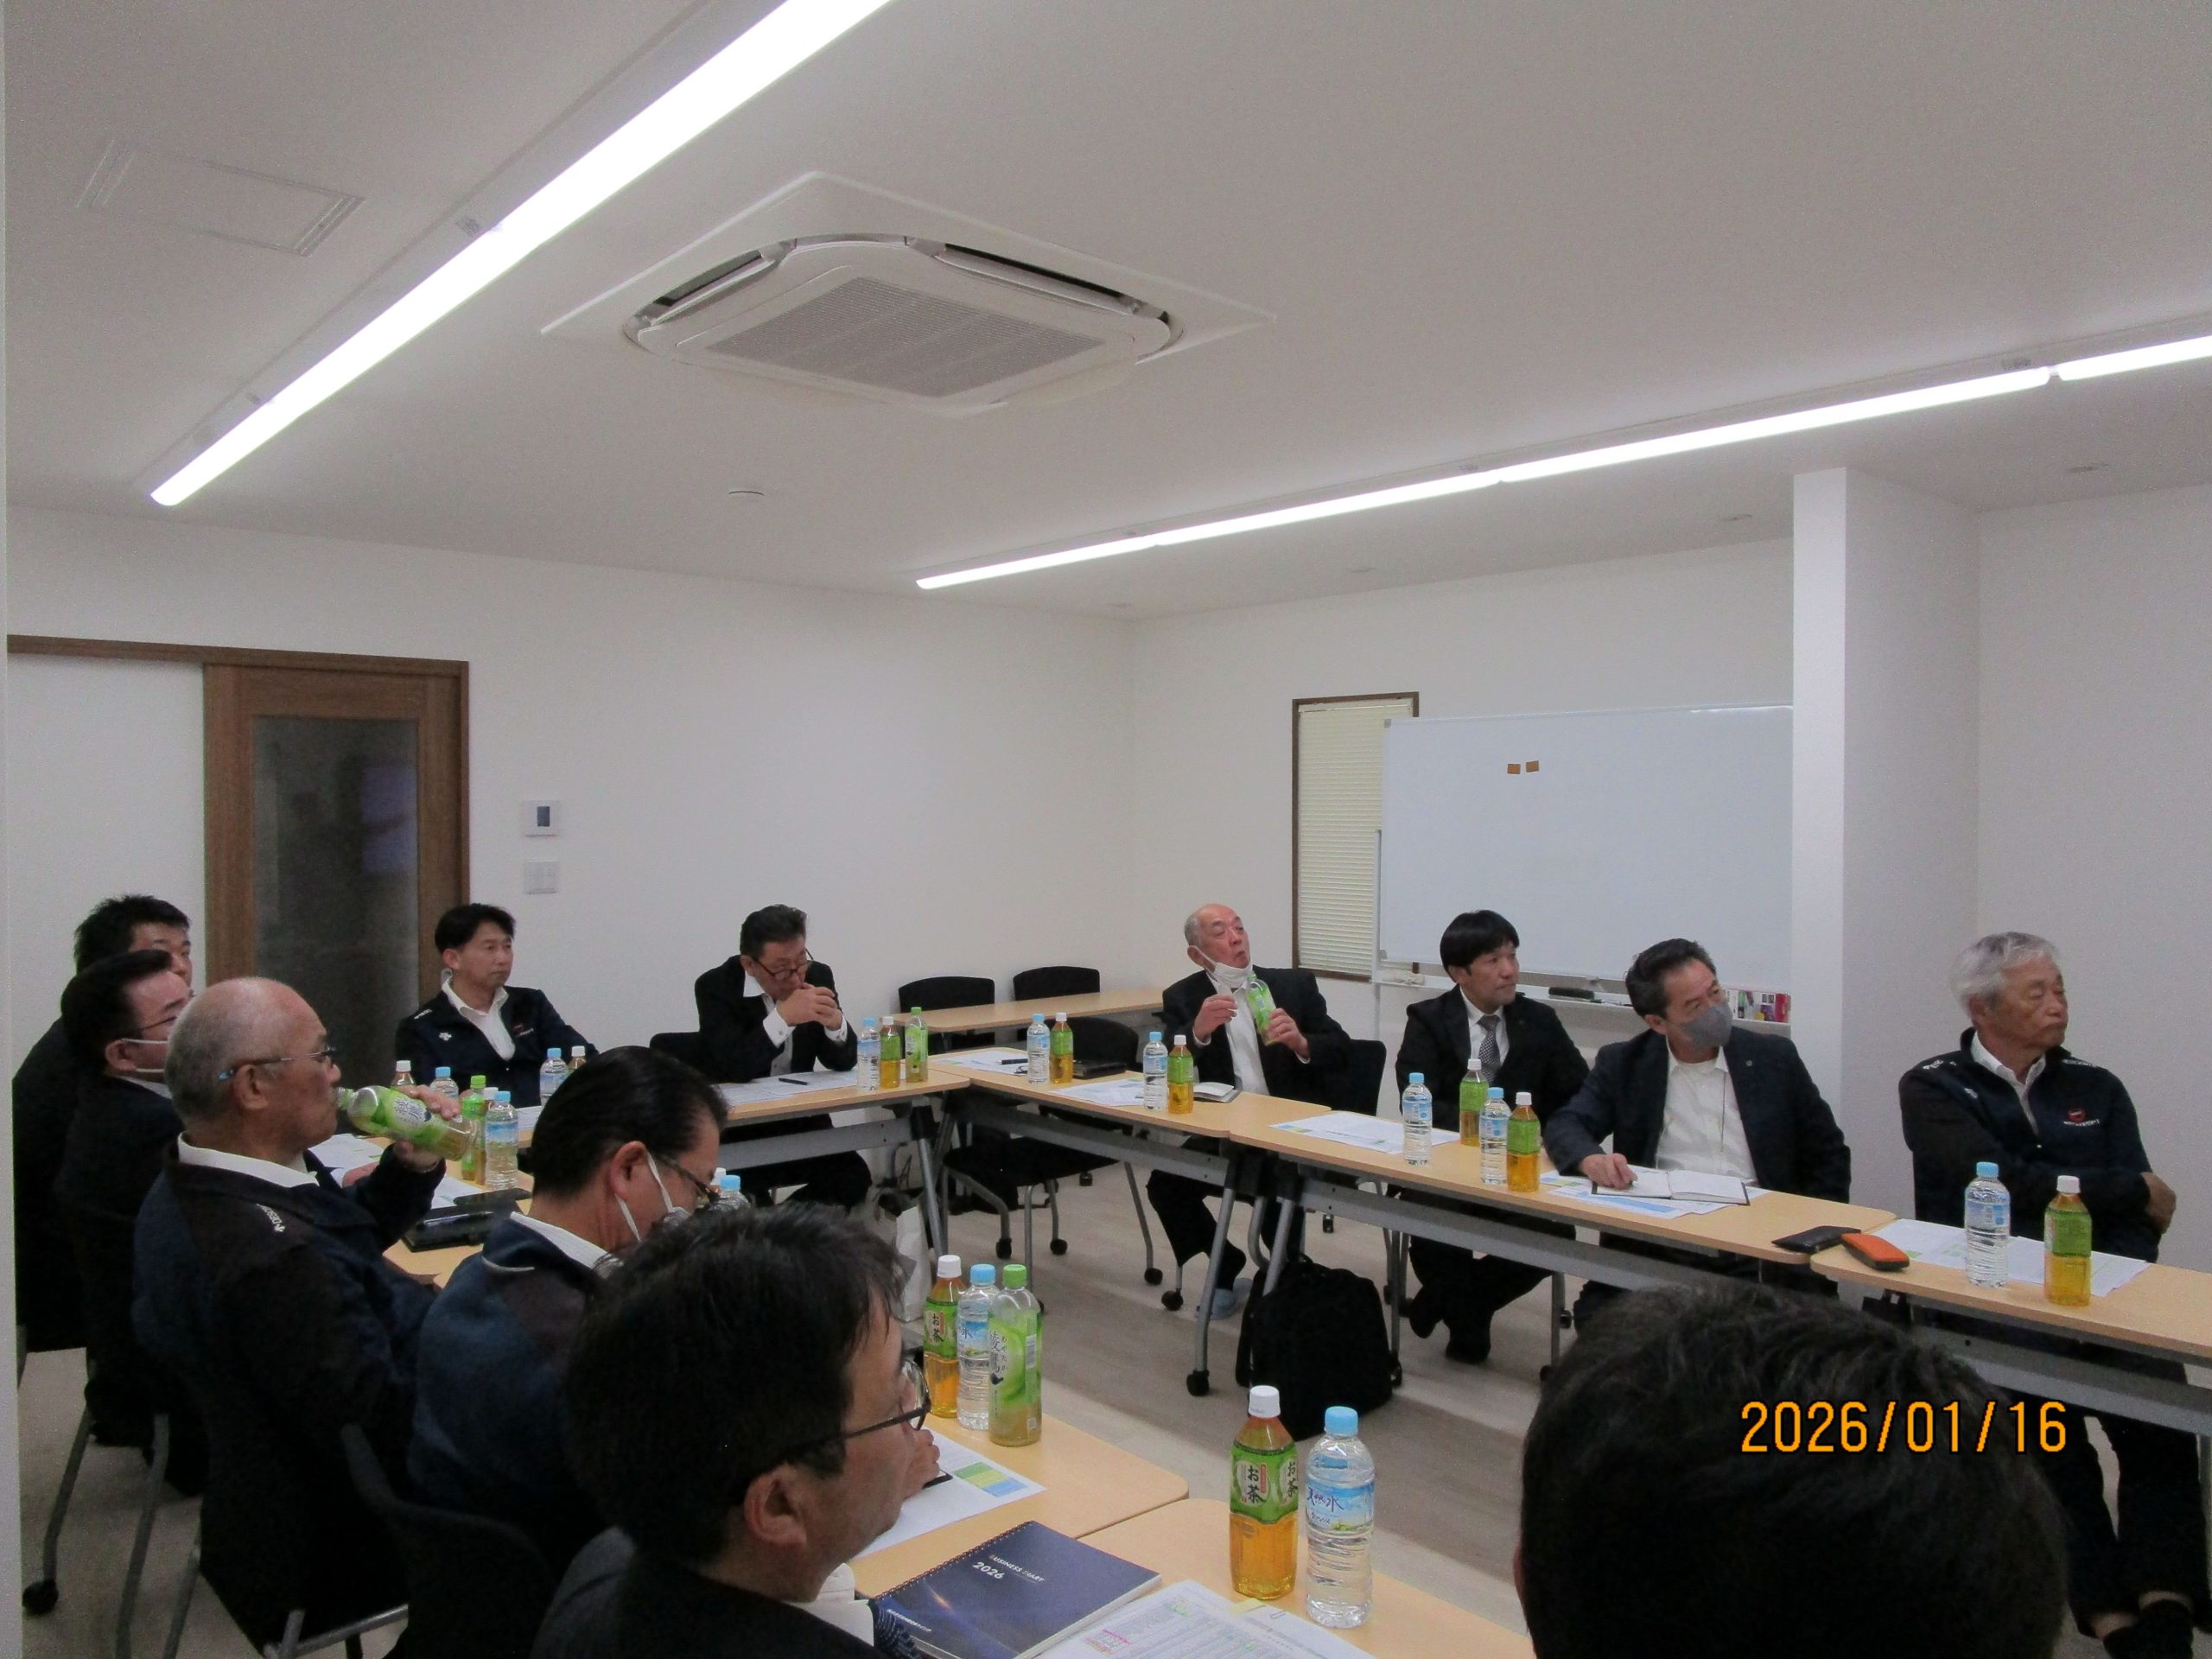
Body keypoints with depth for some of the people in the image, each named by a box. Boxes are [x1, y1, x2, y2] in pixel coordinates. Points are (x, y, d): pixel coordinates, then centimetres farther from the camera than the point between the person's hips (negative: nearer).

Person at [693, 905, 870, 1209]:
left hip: (799, 1119, 4)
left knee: (854, 1176, -18)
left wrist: (834, 1022, -21)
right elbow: (735, 1069, -26)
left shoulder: (817, 975, -2)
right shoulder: (716, 987, -13)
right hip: (733, 1127, -4)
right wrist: (783, 1017, -33)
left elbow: (844, 1061, -1)